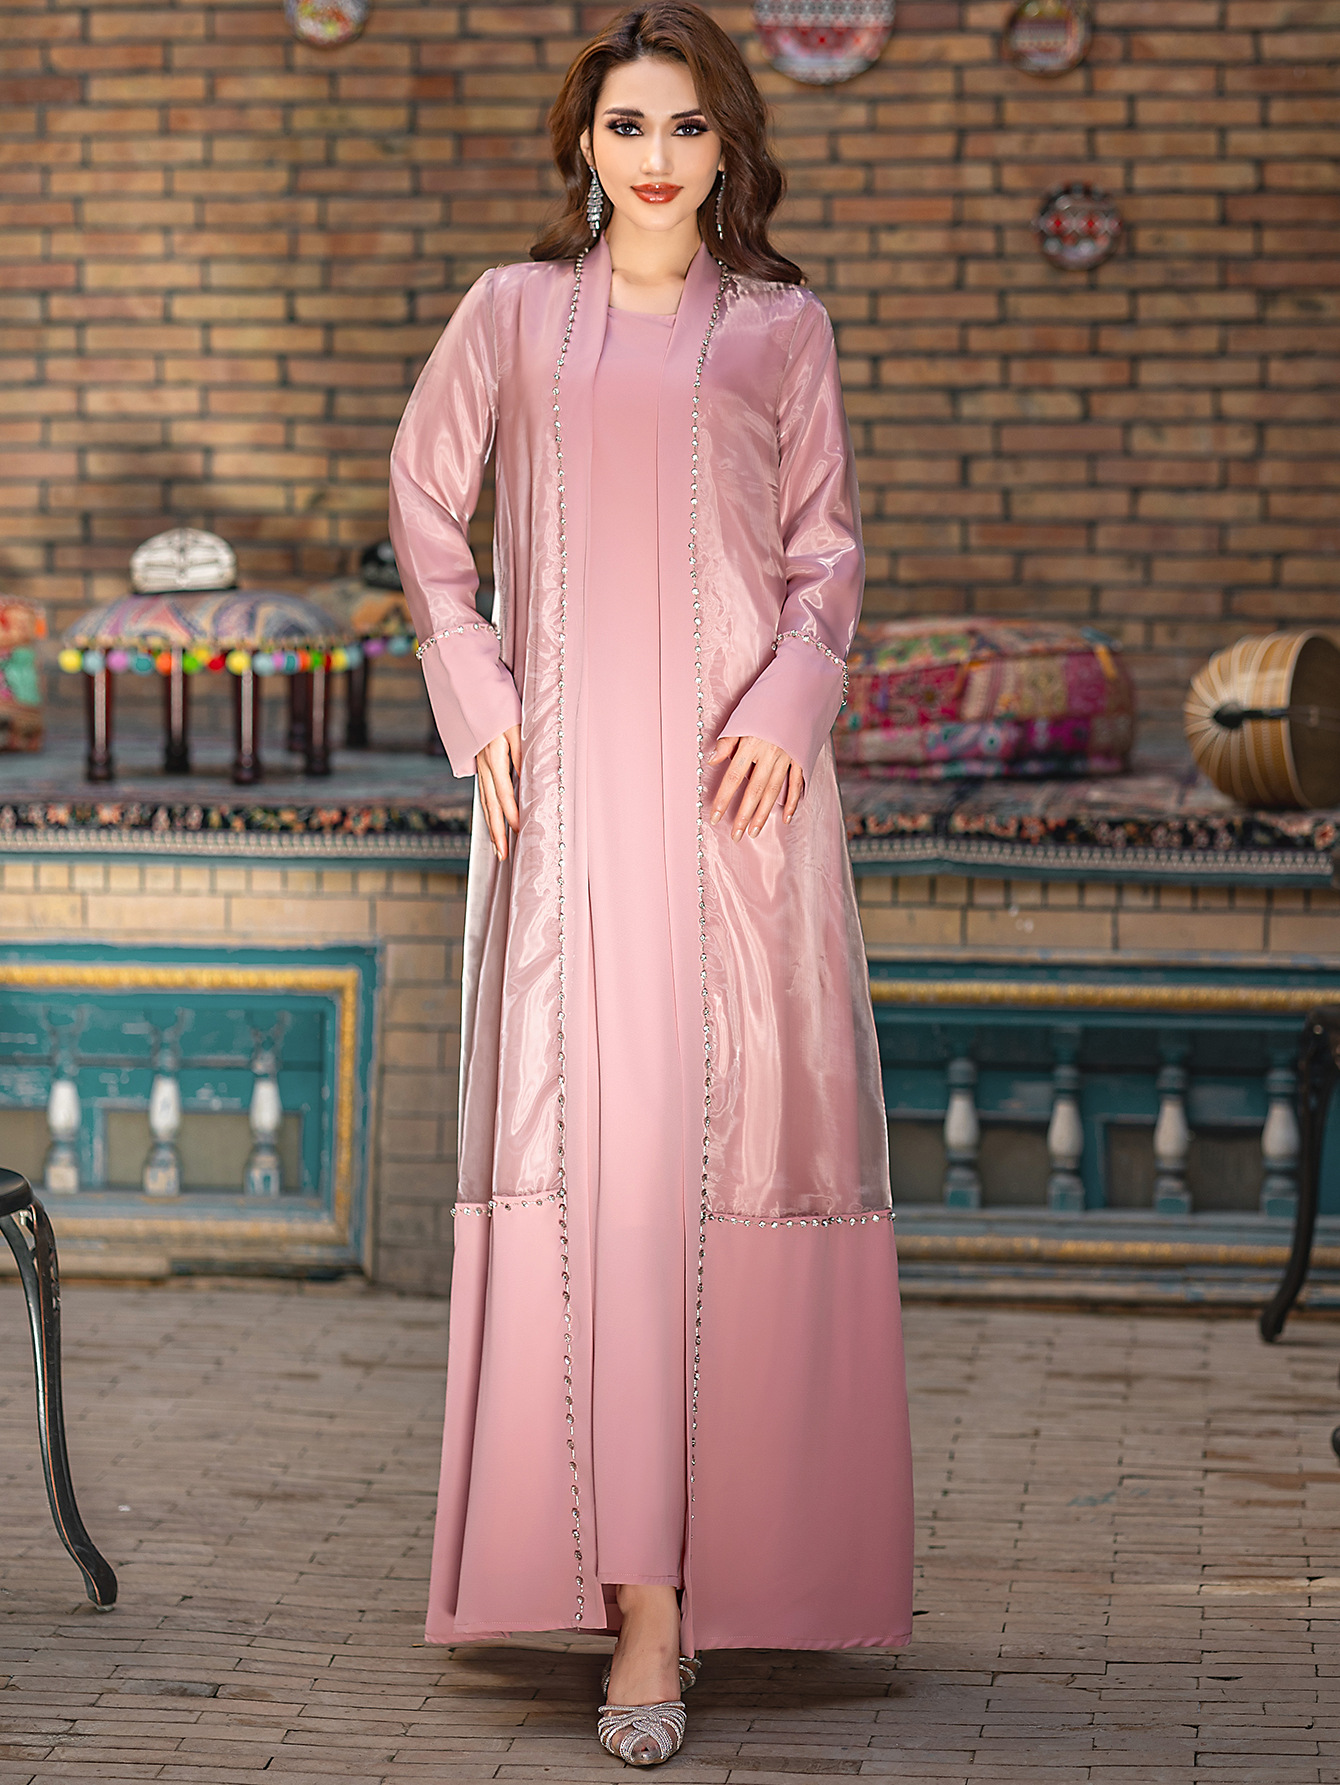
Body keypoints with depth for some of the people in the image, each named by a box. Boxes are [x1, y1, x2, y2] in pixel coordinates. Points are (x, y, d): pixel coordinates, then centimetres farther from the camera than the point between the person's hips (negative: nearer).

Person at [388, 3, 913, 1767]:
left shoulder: (782, 327, 9)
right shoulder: (513, 312, 10)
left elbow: (829, 548, 11)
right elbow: (425, 502, 17)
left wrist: (790, 704, -6)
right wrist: (475, 702, 6)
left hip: (740, 773, 1)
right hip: (569, 774, 0)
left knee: (742, 1128, 0)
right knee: (589, 1138, -9)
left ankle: (750, 1533, 17)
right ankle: (642, 1605, -8)